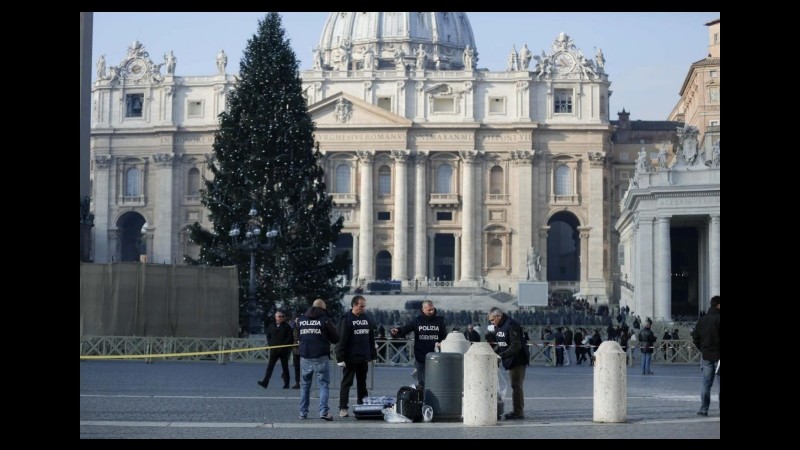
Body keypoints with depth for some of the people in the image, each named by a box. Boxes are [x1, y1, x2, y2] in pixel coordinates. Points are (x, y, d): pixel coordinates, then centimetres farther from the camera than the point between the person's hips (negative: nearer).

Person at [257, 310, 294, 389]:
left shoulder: (286, 326, -1)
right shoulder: (271, 326, 11)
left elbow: (290, 338, -6)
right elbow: (268, 336, 17)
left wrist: (282, 345, -13)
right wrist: (271, 344, 1)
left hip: (284, 350, -2)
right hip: (273, 350, 2)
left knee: (285, 367, 5)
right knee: (270, 366, -5)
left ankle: (286, 383, 13)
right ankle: (265, 382, -12)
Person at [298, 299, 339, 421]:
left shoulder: (301, 320, 9)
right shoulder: (325, 319, -6)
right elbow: (335, 339, -2)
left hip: (305, 357, 4)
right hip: (320, 357, -4)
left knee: (304, 385, 13)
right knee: (323, 384, -2)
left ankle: (303, 413, 14)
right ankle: (324, 411, -13)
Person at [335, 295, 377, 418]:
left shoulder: (366, 318, 11)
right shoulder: (346, 319, -8)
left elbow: (371, 338, 16)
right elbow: (341, 339, -13)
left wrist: (373, 355, 12)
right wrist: (340, 358, -18)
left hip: (363, 358, 6)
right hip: (350, 358, -6)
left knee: (362, 383, 12)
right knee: (346, 383, -1)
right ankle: (343, 408, 0)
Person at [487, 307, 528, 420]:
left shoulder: (511, 326, -20)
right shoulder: (498, 327, 10)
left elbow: (516, 346, -25)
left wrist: (502, 355, -27)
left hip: (518, 359, -9)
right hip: (510, 360, 9)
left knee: (516, 385, -9)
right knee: (515, 385, 13)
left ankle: (519, 412, -7)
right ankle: (518, 411, 19)